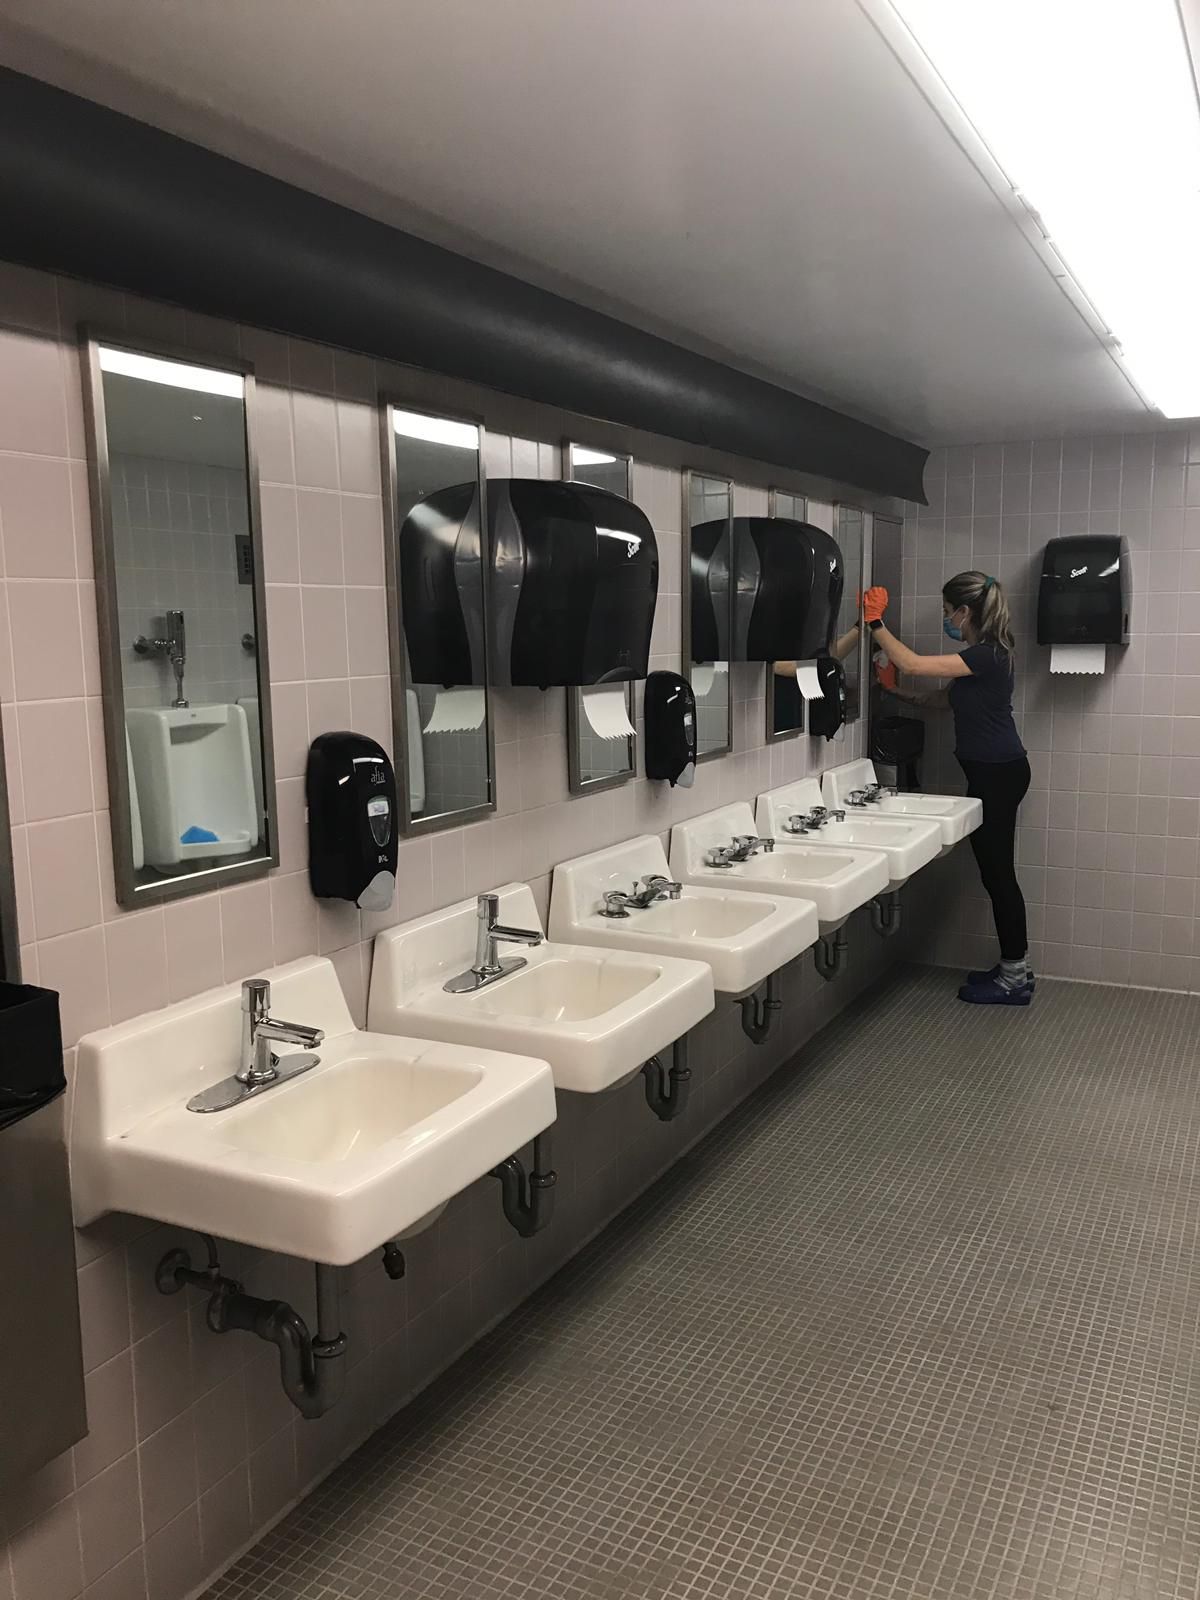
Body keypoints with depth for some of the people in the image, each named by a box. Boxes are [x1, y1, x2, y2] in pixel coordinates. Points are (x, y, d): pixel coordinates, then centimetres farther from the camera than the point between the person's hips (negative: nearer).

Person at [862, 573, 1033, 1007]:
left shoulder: (987, 656, -19)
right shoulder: (980, 655, 11)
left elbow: (912, 663, -24)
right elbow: (943, 697, 25)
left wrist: (876, 625, -15)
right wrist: (898, 692, 18)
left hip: (997, 774, -10)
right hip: (993, 772, 10)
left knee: (997, 873, -1)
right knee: (997, 873, 14)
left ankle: (1015, 979, 9)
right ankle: (1014, 970, 24)